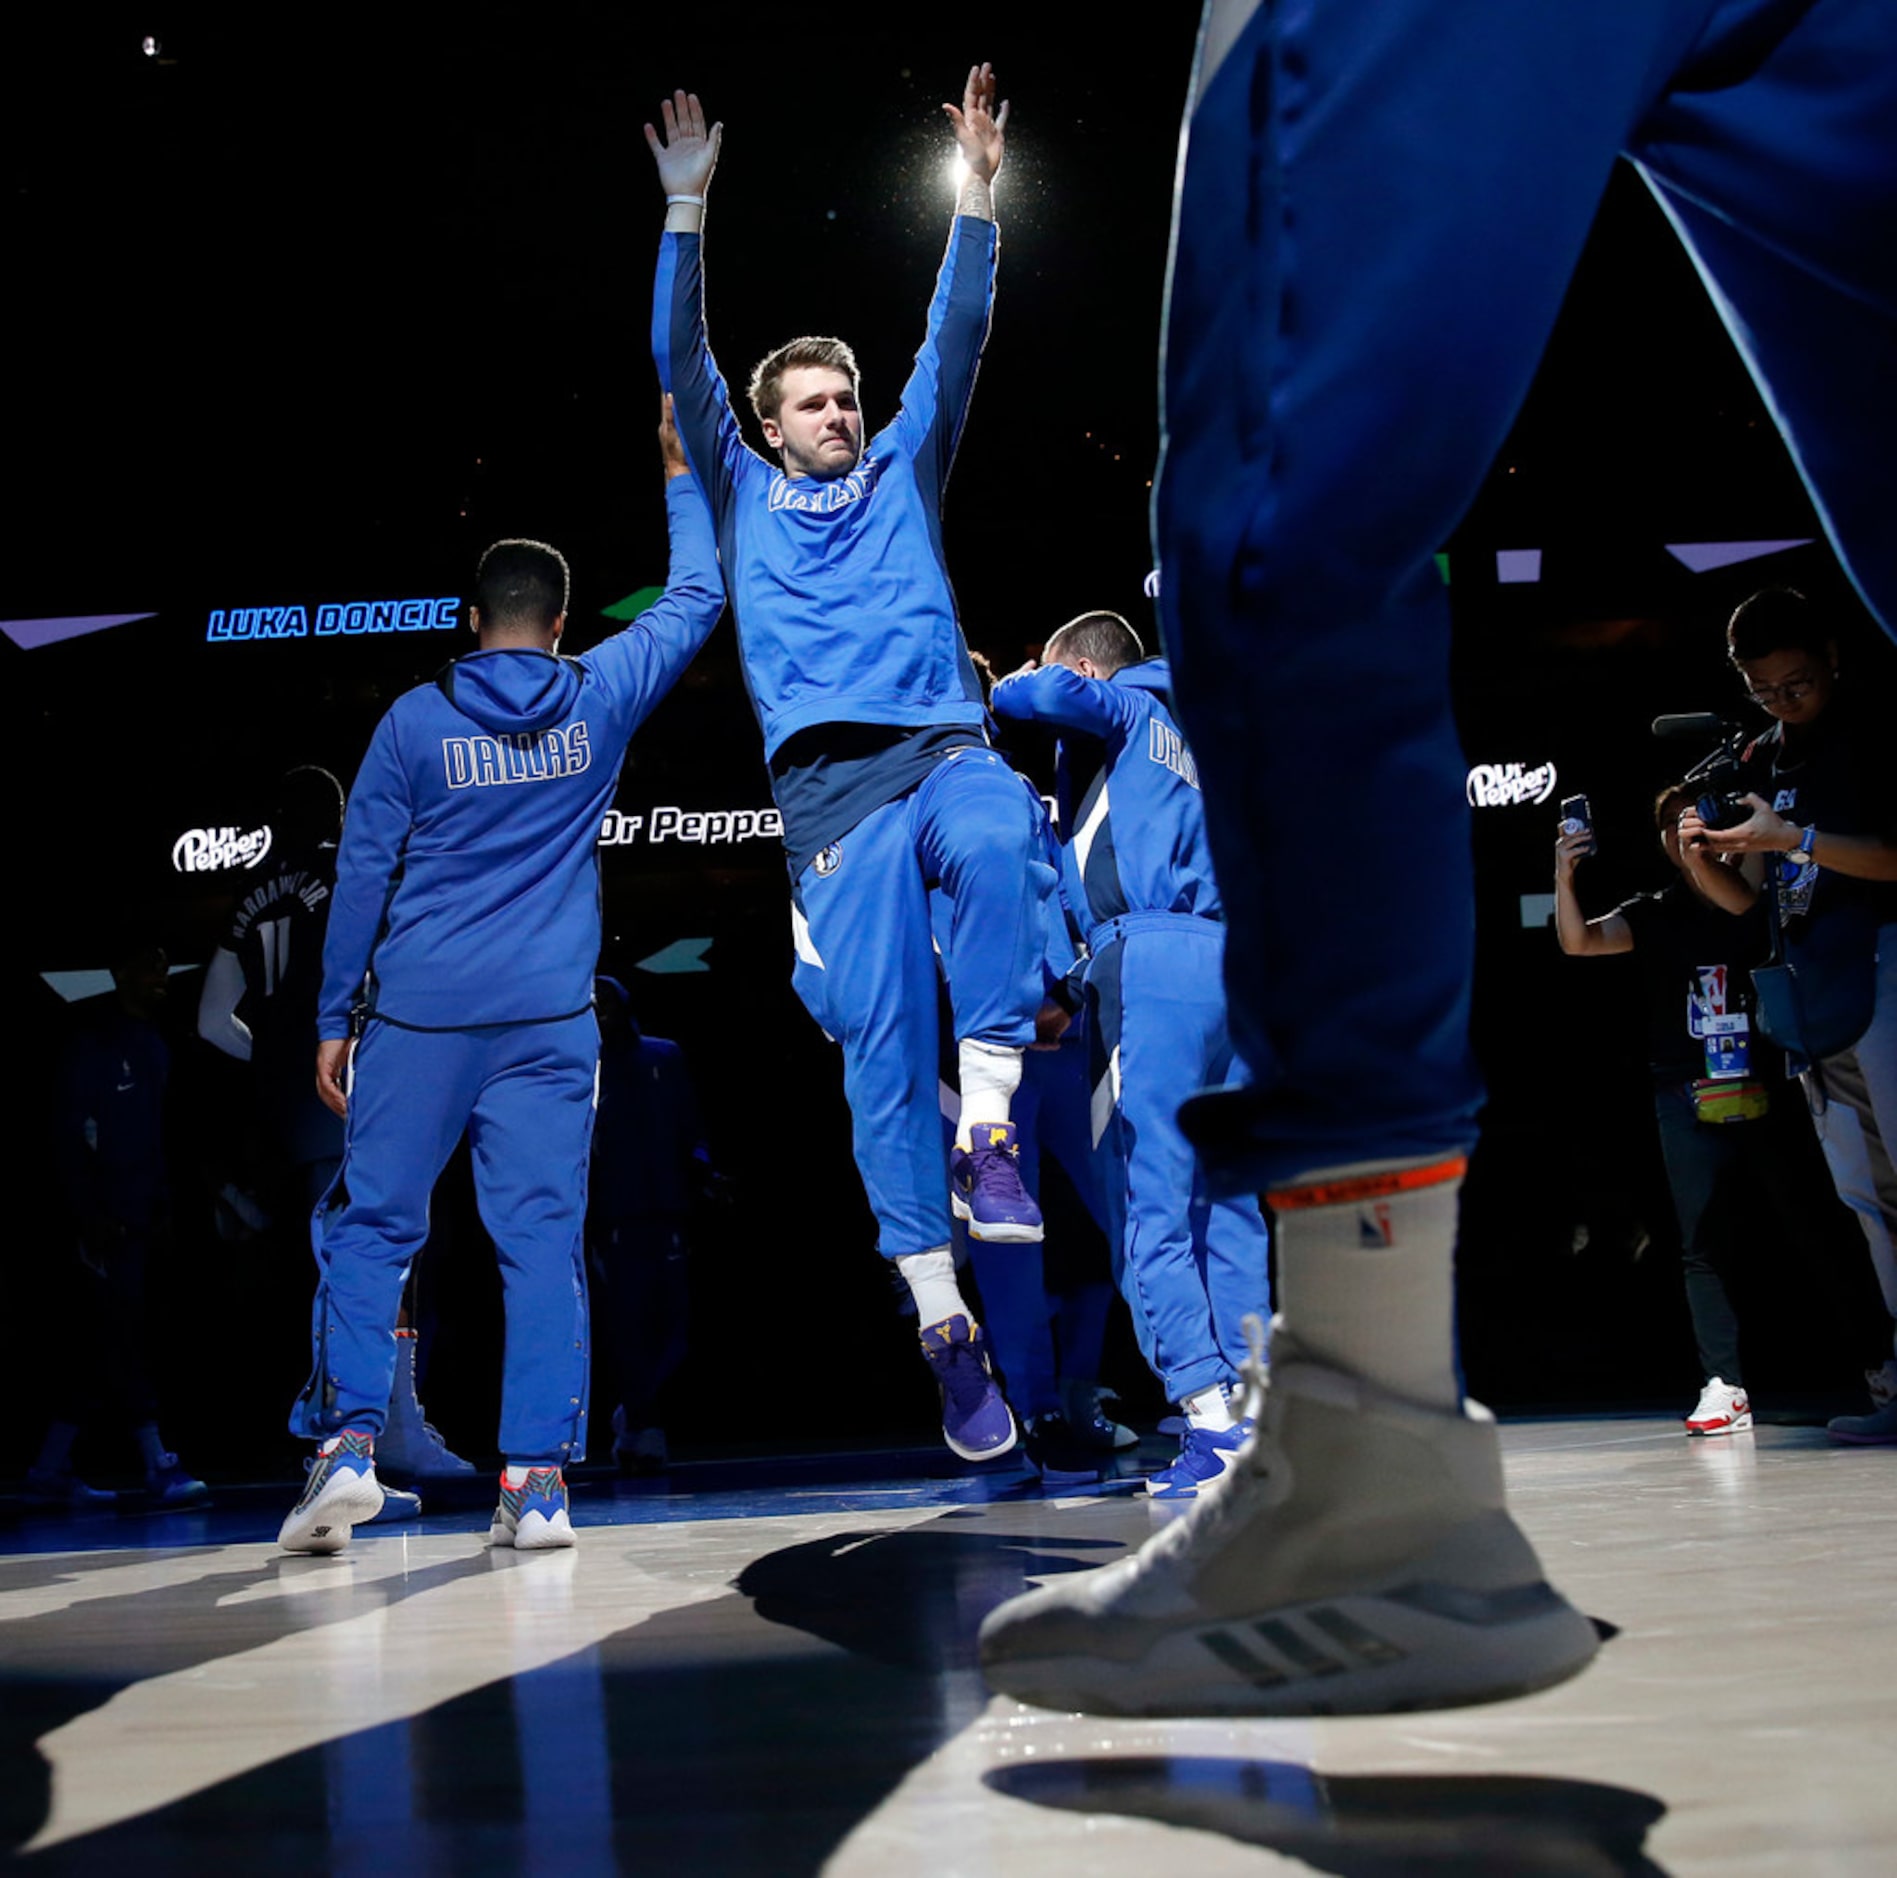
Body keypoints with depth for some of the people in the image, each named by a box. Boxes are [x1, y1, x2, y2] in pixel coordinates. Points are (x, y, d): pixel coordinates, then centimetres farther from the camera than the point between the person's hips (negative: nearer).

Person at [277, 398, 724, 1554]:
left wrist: (335, 1018, 9)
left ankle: (347, 1444, -3)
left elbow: (364, 876, 3)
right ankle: (538, 1481, 1)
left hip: (417, 1014, -1)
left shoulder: (416, 720, 1)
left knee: (371, 1226, 8)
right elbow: (697, 598, 17)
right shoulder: (602, 699, 3)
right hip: (549, 1019, 1)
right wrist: (681, 474, 28)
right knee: (544, 1240, 3)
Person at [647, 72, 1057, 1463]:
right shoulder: (747, 494, 24)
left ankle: (988, 1130, -31)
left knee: (999, 839, -37)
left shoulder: (904, 473, 26)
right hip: (833, 779, 0)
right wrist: (686, 215, 6)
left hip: (945, 745, 1)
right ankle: (943, 1316, -11)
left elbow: (958, 341, 21)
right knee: (883, 1029, -12)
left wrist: (977, 195, 13)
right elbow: (682, 364, 15)